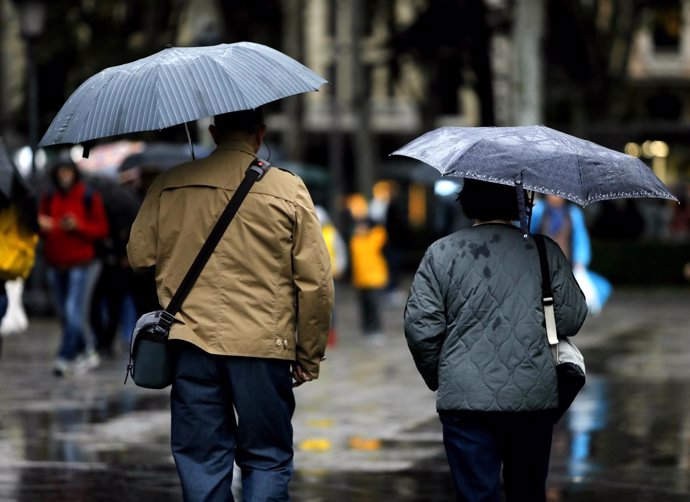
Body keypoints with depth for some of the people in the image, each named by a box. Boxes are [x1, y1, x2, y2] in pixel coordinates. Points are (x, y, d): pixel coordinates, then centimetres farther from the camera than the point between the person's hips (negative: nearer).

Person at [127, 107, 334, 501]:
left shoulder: (169, 185, 2)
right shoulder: (288, 189, -2)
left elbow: (140, 257, 8)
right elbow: (316, 282, -3)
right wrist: (310, 357, 6)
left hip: (192, 340, 2)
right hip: (264, 347, -2)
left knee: (201, 457, 9)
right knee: (267, 459, 7)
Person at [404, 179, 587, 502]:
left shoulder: (440, 254, -1)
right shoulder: (545, 251, 1)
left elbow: (420, 327, -3)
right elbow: (571, 320, 2)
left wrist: (436, 378, 12)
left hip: (465, 401, -1)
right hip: (533, 399, 2)